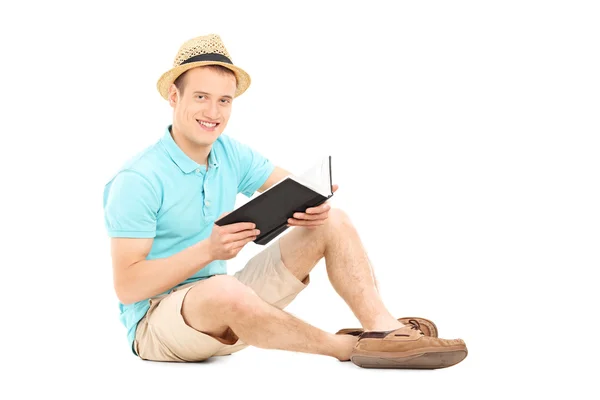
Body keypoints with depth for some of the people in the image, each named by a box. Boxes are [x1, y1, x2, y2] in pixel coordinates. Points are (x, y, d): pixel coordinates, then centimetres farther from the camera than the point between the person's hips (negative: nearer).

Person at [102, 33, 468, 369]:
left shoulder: (230, 154, 2)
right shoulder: (138, 180, -18)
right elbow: (127, 287, -20)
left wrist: (313, 206, -21)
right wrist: (207, 250, -31)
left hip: (222, 312, 7)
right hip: (155, 320, -7)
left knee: (333, 221, -2)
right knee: (224, 290, -43)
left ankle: (384, 328, -23)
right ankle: (349, 346, -23)